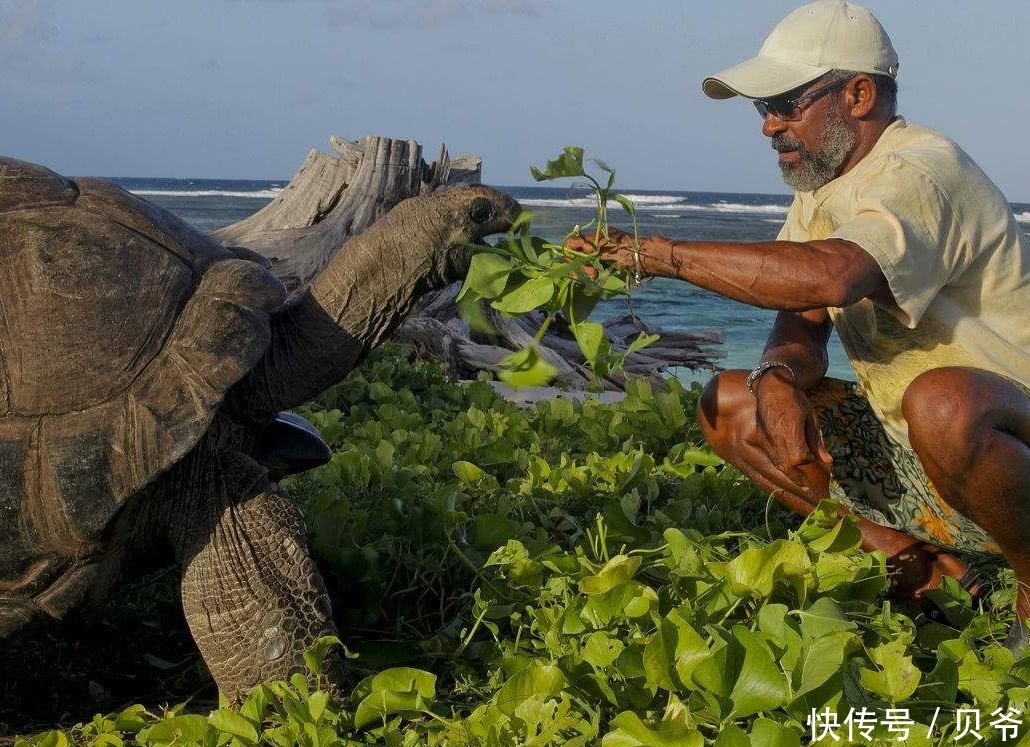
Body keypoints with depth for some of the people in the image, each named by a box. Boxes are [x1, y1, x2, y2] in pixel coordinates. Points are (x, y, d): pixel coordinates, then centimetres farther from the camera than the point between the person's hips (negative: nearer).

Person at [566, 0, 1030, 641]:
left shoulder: (923, 171, -22)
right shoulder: (821, 185, 8)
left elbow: (832, 275, -41)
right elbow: (804, 322, 3)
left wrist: (663, 253, -36)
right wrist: (778, 378, -22)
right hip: (900, 444, 9)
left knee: (941, 401, -41)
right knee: (727, 404, 0)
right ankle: (908, 557, -3)